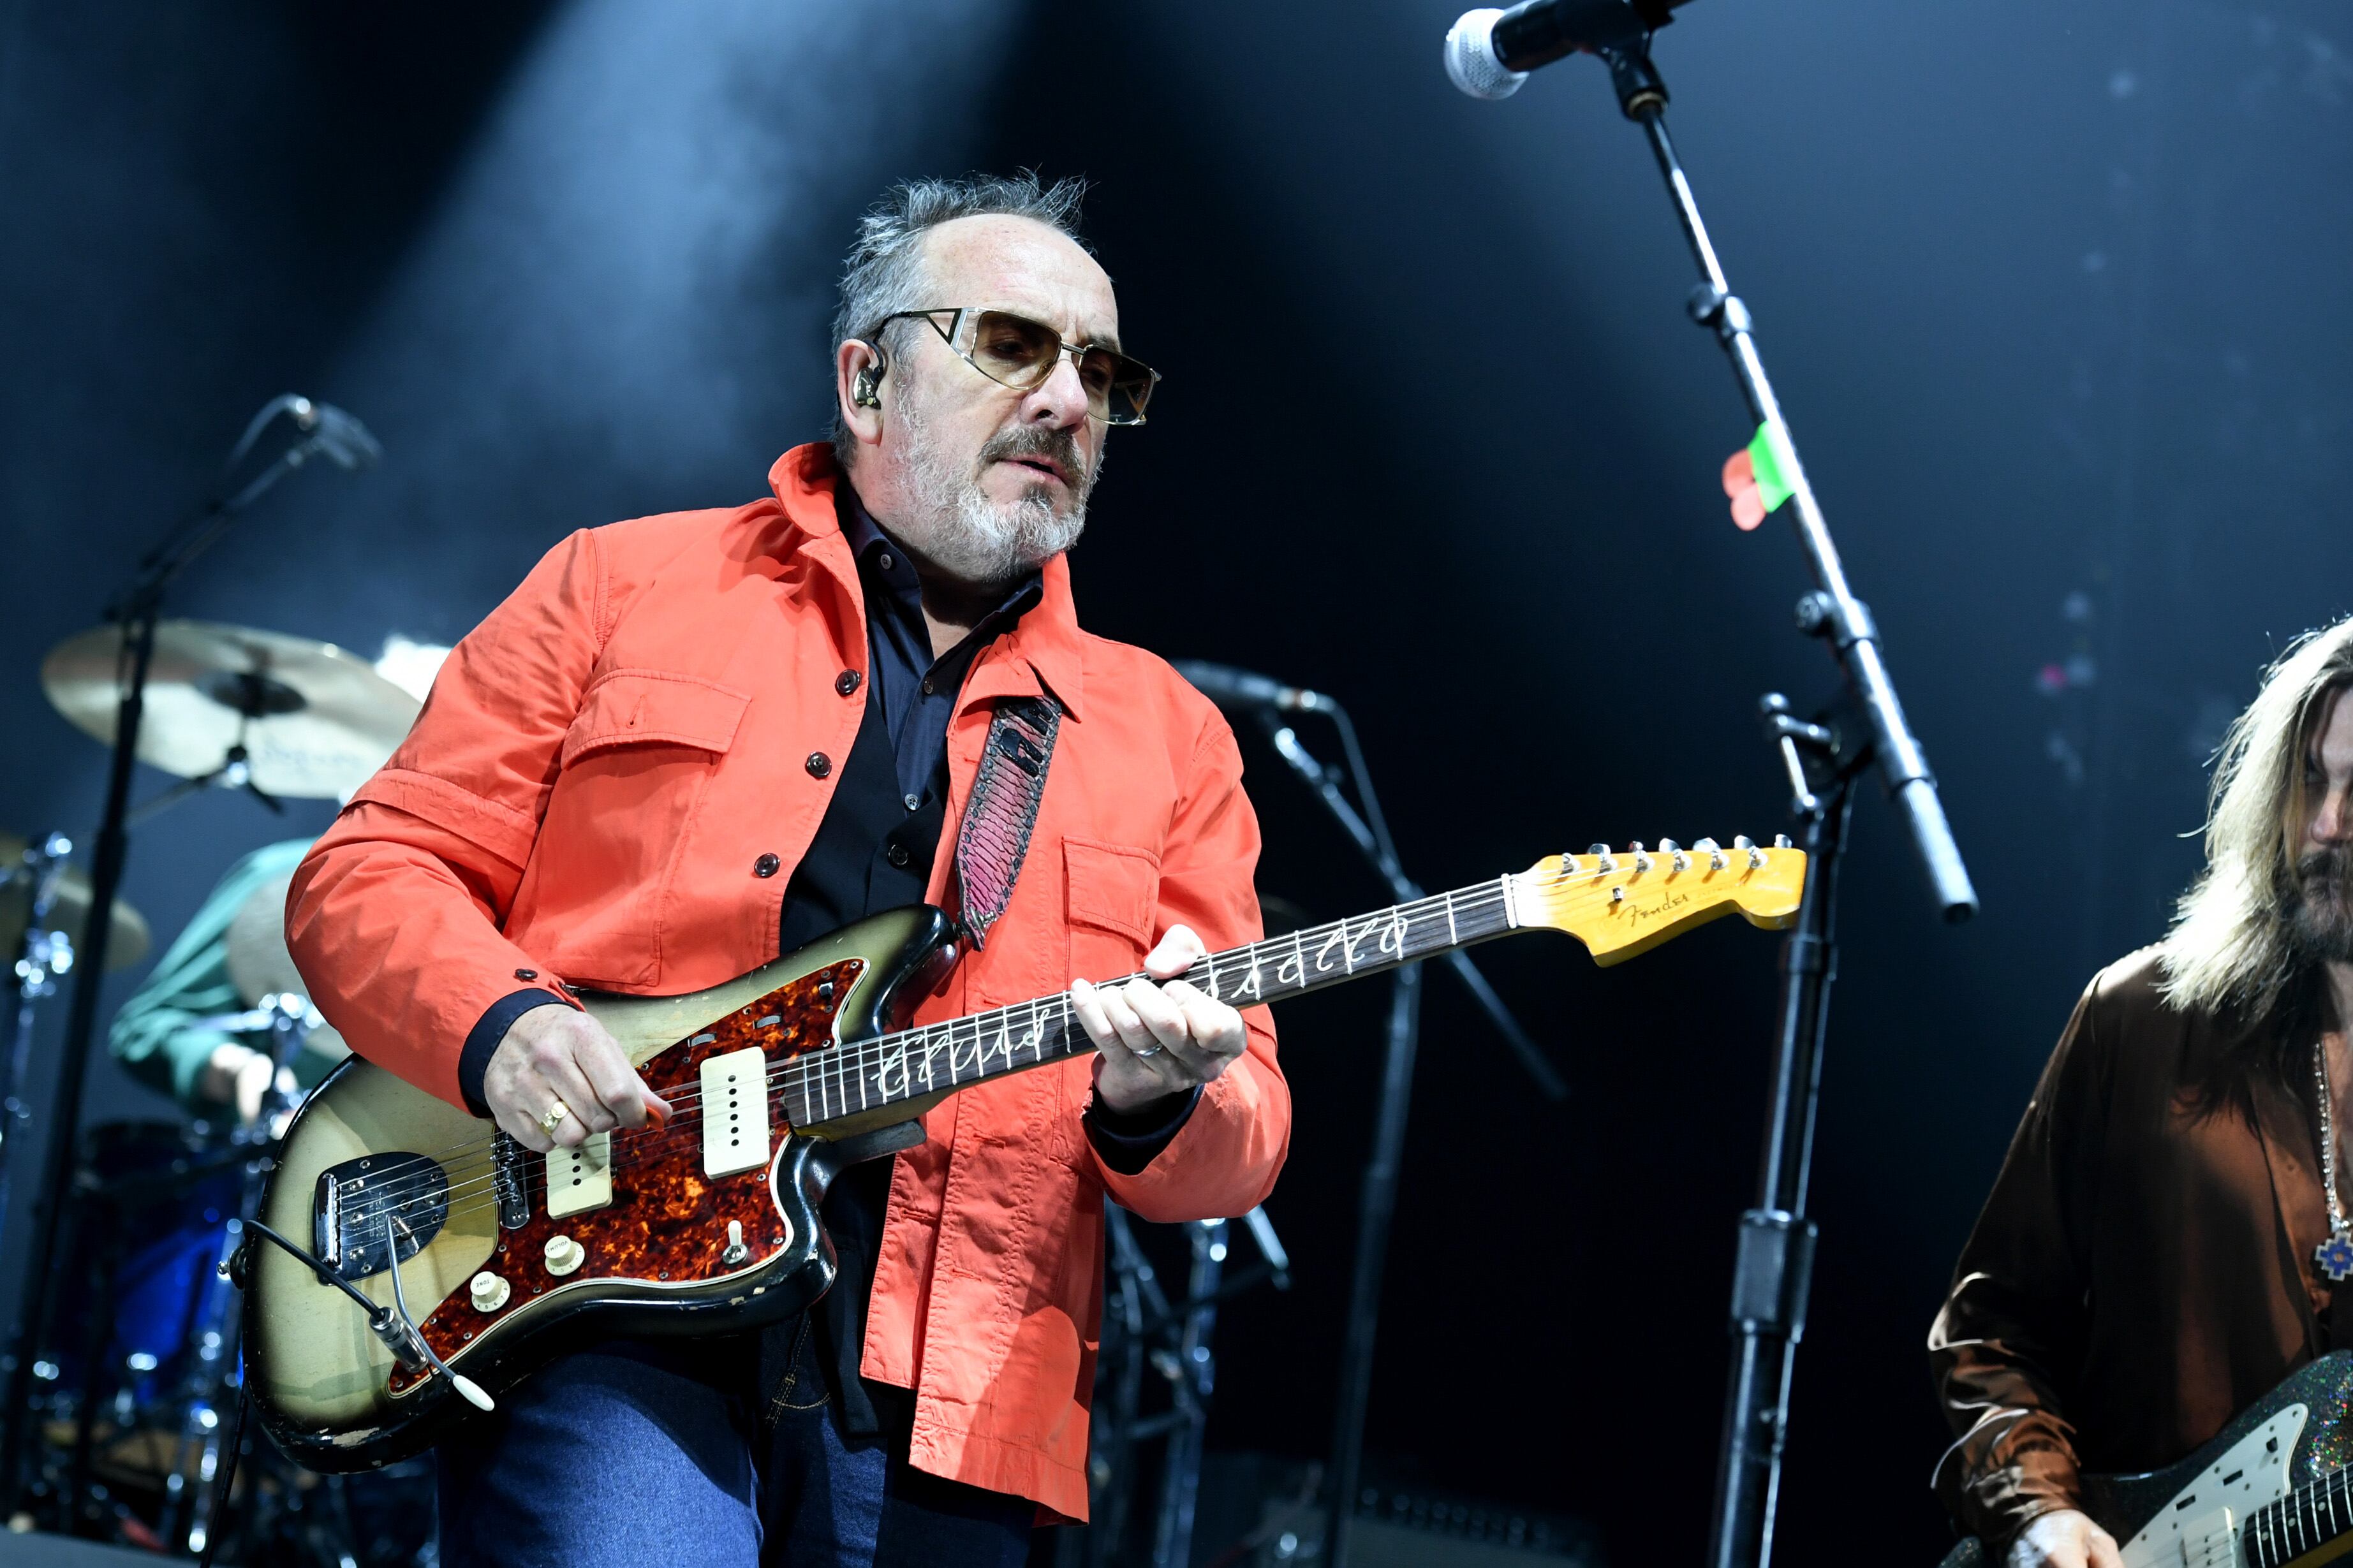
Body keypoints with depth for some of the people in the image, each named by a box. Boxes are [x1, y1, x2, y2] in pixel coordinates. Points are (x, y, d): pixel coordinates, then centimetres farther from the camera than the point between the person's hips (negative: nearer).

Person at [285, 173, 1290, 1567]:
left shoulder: (1165, 735, 17)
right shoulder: (625, 588, 12)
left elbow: (1244, 1132, 11)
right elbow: (367, 875, 9)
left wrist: (1160, 1101, -13)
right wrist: (500, 1025, -11)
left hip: (930, 1416, 3)